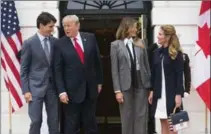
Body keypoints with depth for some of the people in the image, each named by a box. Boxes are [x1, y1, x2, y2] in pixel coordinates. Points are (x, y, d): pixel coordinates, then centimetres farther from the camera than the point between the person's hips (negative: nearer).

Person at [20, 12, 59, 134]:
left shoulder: (55, 42, 5)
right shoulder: (29, 43, -5)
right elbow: (24, 69, -3)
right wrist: (26, 90, -8)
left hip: (52, 87, 4)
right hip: (36, 88, -4)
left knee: (54, 121, 7)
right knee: (36, 121, -1)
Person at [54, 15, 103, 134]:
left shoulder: (90, 38, 2)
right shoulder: (60, 44, -6)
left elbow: (97, 61, 8)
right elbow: (58, 70, -6)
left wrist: (99, 81, 9)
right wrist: (61, 91, -13)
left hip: (91, 87, 3)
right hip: (72, 90, -2)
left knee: (91, 122, 13)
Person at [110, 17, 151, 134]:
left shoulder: (140, 43, 8)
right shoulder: (116, 45, -1)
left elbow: (146, 64, 10)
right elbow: (114, 69, -3)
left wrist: (150, 85, 6)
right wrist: (117, 90, -9)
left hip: (141, 84, 3)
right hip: (126, 85, -2)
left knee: (141, 116, 4)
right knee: (127, 118, 5)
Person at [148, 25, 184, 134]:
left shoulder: (176, 54, -7)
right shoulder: (157, 52, 8)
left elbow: (179, 75, -10)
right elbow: (154, 73, 11)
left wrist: (179, 94, -15)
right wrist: (152, 91, 10)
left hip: (171, 93, -5)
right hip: (159, 93, 5)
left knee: (170, 123, 1)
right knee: (163, 122, 9)